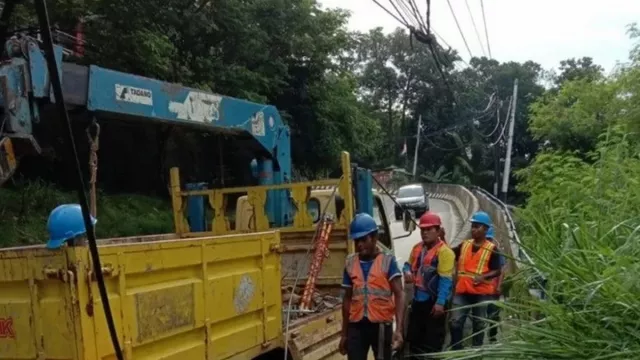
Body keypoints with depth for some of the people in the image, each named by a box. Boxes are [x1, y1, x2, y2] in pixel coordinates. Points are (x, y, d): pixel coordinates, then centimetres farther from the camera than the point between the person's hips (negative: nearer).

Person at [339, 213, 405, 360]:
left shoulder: (388, 261, -6)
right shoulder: (350, 263, 5)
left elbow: (399, 295, -12)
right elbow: (347, 298, 12)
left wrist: (399, 329, -24)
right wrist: (344, 333, 13)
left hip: (381, 325, -2)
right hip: (357, 326, 2)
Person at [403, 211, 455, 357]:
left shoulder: (444, 251, -15)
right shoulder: (417, 248, 9)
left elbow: (445, 280, -20)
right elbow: (408, 265, 23)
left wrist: (440, 303, -24)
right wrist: (407, 272, -3)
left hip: (434, 302, -8)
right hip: (418, 299, 8)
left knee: (433, 340, 1)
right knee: (414, 336, 17)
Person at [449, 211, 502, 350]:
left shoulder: (492, 248, -3)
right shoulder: (464, 245, 9)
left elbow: (497, 271, -5)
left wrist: (484, 277, -23)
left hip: (482, 292, -3)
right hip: (462, 291, 3)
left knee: (479, 324, 10)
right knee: (455, 322, -2)